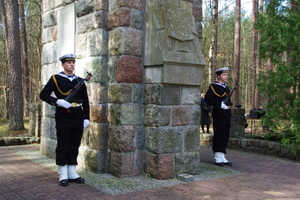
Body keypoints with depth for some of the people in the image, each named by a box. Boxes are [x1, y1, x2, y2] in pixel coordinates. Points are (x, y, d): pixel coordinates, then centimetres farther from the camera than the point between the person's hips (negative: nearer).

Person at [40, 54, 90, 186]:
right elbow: (43, 94, -5)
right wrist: (58, 101, -21)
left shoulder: (80, 81, 12)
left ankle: (72, 173, 18)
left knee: (74, 146, 9)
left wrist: (86, 118, 6)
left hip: (78, 118, 4)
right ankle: (63, 175, 10)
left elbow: (85, 101, 13)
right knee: (63, 146, 2)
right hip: (63, 118, -4)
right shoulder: (55, 79, 2)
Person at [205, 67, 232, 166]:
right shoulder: (213, 86, -5)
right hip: (218, 115, -7)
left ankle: (222, 158, 17)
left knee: (225, 137, 9)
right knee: (218, 136, -3)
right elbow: (207, 98, -16)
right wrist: (220, 104, -21)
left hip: (227, 115, 7)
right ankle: (217, 158, 5)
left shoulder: (227, 88, 19)